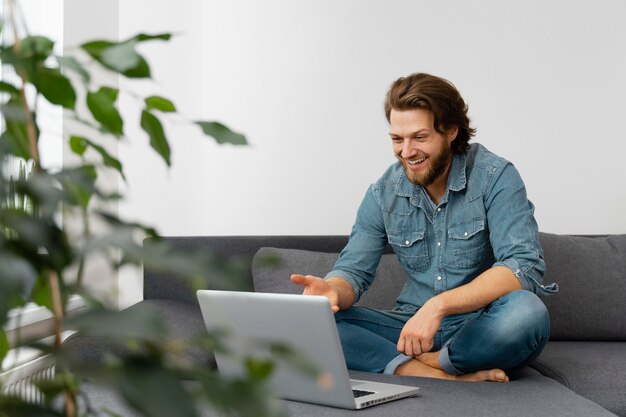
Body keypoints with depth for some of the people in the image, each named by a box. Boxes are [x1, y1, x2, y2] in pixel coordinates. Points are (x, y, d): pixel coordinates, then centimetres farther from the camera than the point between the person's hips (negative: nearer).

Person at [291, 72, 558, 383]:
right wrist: (332, 291, -26)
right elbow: (354, 270, 0)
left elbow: (524, 267, -21)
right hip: (412, 329, 4)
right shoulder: (383, 194, 2)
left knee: (526, 313, -37)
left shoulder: (495, 177, -11)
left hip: (481, 332, -3)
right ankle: (449, 378, -27)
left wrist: (438, 305, -33)